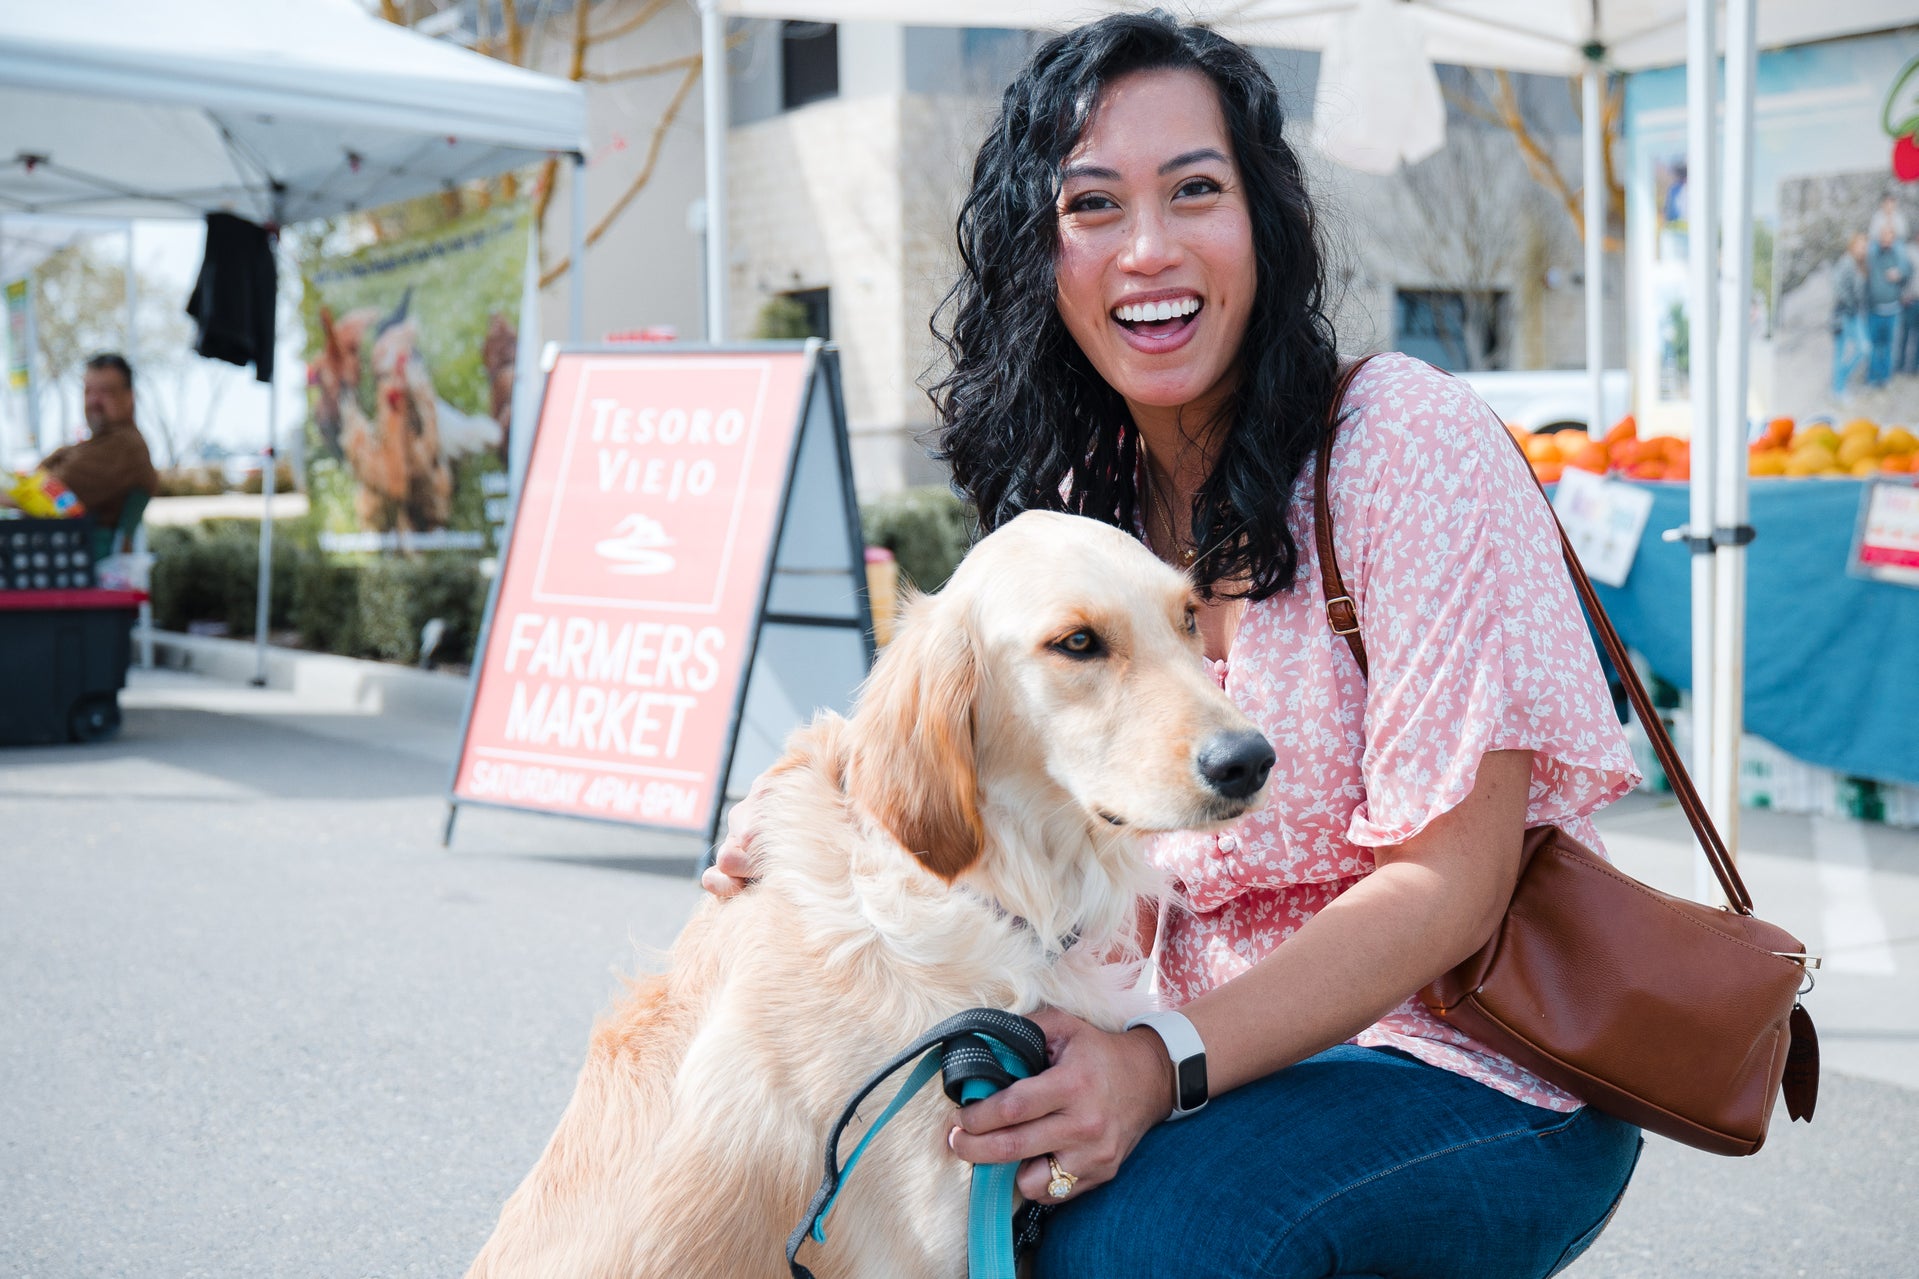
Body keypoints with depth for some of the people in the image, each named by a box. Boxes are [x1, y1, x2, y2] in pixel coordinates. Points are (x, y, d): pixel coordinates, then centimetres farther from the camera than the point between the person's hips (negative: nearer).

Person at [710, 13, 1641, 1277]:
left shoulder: (1409, 440, -17)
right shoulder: (1084, 496, 4)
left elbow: (1452, 882, -20)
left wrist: (1169, 1064, -29)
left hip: (1485, 1072, -6)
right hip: (1234, 1049, 6)